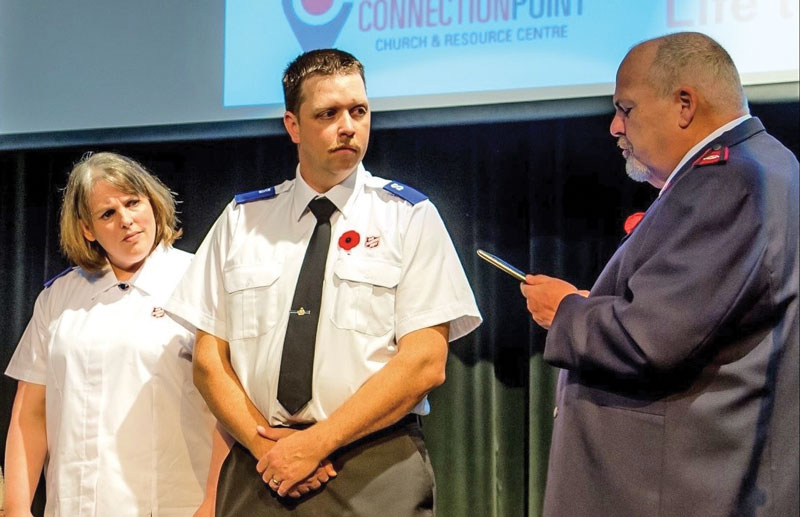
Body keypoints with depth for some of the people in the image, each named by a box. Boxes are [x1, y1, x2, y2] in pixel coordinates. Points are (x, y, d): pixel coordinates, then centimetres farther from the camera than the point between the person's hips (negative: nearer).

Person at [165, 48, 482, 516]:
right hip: (257, 476, 2)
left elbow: (424, 364, -7)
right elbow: (209, 359, 8)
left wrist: (316, 444, -13)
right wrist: (265, 443, -9)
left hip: (376, 477, -2)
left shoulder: (410, 218, 2)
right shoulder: (241, 220, 10)